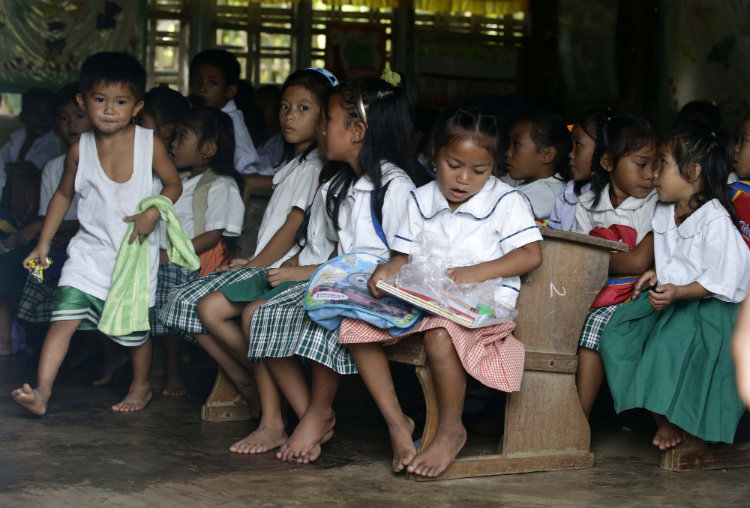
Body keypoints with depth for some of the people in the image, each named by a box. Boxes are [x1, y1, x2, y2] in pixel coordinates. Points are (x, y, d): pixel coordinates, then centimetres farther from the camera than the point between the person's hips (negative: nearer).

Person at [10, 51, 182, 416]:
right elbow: (63, 195, 10)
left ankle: (140, 386, 35)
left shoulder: (149, 143, -8)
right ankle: (42, 391, -16)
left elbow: (173, 184, 3)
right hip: (90, 249, 1)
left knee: (136, 327, 10)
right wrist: (43, 244, 10)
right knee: (64, 317, -14)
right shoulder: (81, 149, -3)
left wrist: (152, 214, -15)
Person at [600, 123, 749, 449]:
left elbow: (721, 281, -19)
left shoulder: (716, 221, -17)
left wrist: (677, 292, -28)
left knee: (672, 341, -32)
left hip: (708, 307, -9)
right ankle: (659, 416, 0)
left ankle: (675, 422, -4)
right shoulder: (664, 213, 10)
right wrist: (657, 274, 5)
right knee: (618, 333, -9)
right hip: (668, 299, 9)